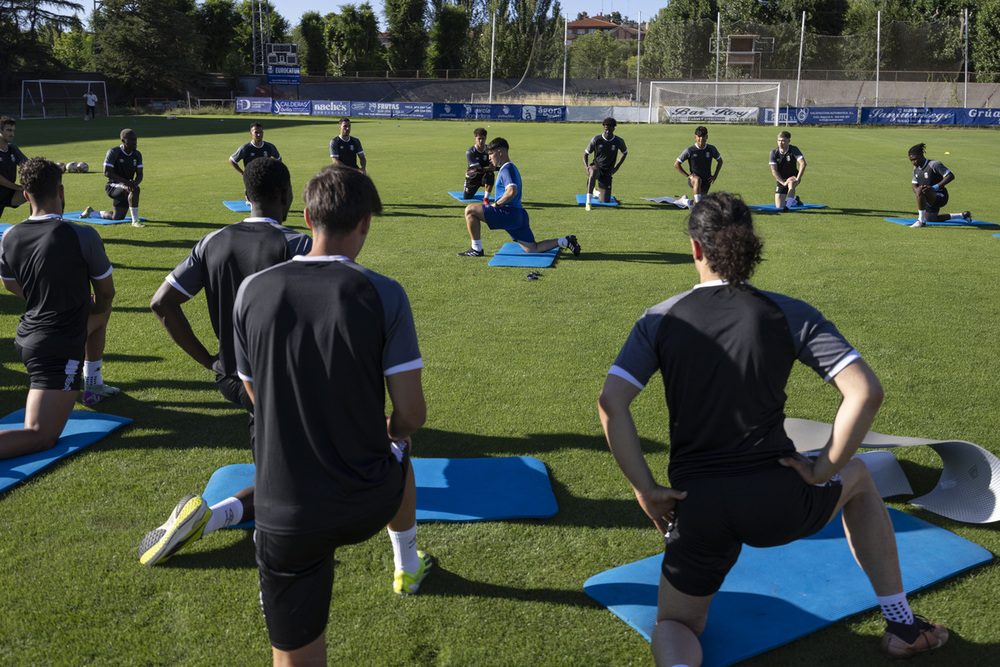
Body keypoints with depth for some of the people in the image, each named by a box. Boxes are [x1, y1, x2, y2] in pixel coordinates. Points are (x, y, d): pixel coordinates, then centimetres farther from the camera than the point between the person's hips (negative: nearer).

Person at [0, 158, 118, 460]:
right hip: (59, 351, -8)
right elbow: (106, 292, -4)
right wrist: (91, 308, 19)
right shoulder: (83, 236, -18)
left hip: (27, 337, 8)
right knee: (40, 437, -8)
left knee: (101, 313, 33)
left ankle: (93, 386, 43)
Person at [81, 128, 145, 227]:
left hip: (124, 191, 7)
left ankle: (91, 212, 38)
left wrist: (135, 182, -23)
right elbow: (107, 172, -21)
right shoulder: (113, 152, -14)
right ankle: (135, 221, -32)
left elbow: (139, 175, 2)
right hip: (112, 187, -7)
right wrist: (126, 181, -32)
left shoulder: (137, 155, 5)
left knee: (117, 218, 11)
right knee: (134, 190, -36)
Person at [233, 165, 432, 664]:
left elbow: (257, 398, 8)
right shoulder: (382, 295, -14)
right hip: (368, 503, 0)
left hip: (286, 515, 0)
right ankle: (407, 567, 62)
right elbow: (411, 412, -12)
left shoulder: (253, 291, -5)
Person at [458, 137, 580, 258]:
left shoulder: (506, 169, -10)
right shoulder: (511, 168, 21)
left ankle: (476, 249, -6)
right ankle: (565, 241, 7)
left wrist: (496, 204, -16)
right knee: (532, 249, 14)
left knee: (470, 210, -9)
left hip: (509, 214, -10)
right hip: (519, 215, 10)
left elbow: (512, 191, -28)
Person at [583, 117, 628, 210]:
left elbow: (625, 153, 14)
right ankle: (588, 202, -43)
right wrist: (586, 167, -17)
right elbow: (586, 154, 1)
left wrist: (617, 167, 2)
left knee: (605, 201, 2)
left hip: (607, 172, 3)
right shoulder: (596, 140, -10)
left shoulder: (619, 141, -6)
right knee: (593, 172, -45)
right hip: (596, 167, -3)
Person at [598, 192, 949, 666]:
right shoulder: (789, 315, -1)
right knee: (856, 477, 34)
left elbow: (610, 403, -9)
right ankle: (901, 626, 38)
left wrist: (645, 491, -4)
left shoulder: (660, 319, 1)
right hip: (778, 502, 0)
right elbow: (866, 392, -11)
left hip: (697, 508, 1)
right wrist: (823, 470, 0)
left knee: (675, 624, 24)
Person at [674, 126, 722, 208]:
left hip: (706, 181, 3)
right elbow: (676, 164, -2)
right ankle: (698, 202, -40)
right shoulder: (689, 150, -8)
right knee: (698, 180, -41)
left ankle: (684, 200, 35)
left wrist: (715, 176, 7)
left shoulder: (712, 149, 0)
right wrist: (687, 175, -9)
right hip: (693, 178, -3)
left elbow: (720, 161, 17)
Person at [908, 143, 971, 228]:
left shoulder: (934, 164, -20)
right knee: (930, 220, 28)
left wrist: (934, 187, -33)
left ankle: (921, 221, -29)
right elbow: (915, 186, 8)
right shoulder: (916, 168, 5)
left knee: (920, 189, -36)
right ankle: (963, 215, 43)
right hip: (931, 199, 10)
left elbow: (951, 176, -24)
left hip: (941, 197, -10)